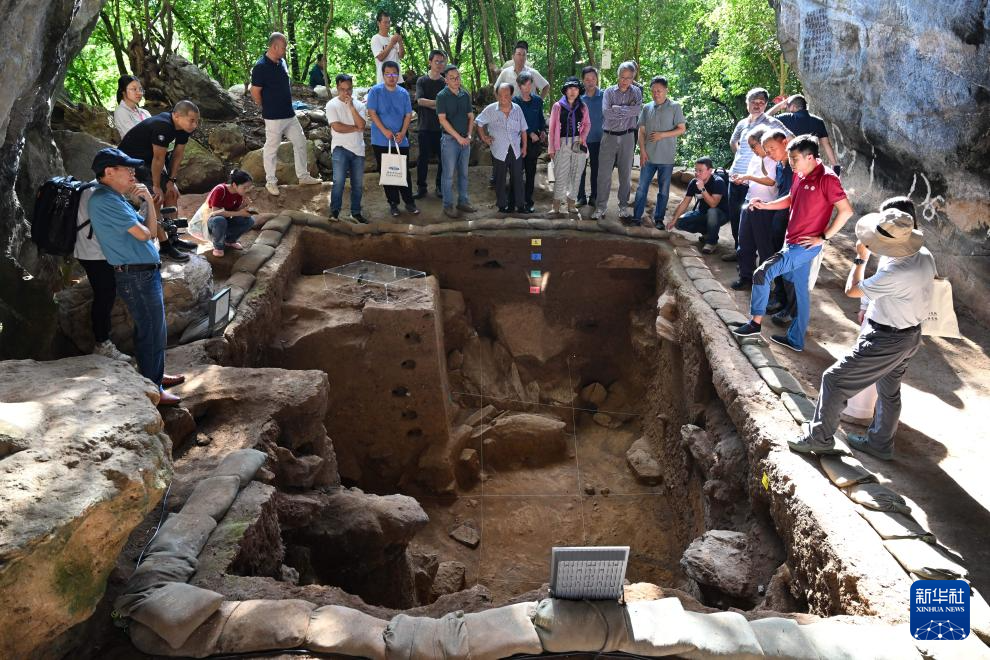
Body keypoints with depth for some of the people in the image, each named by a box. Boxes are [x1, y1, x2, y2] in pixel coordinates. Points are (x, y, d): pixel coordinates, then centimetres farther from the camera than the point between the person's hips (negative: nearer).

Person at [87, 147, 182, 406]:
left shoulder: (114, 198, 15)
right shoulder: (105, 200, -17)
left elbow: (152, 232, 15)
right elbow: (143, 234, -17)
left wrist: (149, 201, 2)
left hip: (145, 273, 10)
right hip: (137, 277, -10)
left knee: (150, 329, 21)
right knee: (153, 333, -2)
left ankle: (155, 375, 36)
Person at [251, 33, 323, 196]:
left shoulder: (282, 62, 7)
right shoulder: (261, 67, -17)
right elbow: (255, 93, -13)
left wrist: (285, 105, 17)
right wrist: (268, 108, 0)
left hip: (289, 114, 8)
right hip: (273, 117, -8)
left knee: (300, 142, 12)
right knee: (271, 149, 4)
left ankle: (303, 176, 23)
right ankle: (271, 182, 16)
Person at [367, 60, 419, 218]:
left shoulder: (403, 93, 6)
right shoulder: (376, 91, -3)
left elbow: (408, 115, 6)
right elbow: (372, 113, -8)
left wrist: (402, 133, -8)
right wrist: (385, 131, -16)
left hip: (401, 141, 2)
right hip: (381, 141, -2)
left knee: (404, 172, 4)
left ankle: (409, 202, 14)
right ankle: (393, 203, 14)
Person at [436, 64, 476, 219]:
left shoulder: (465, 95, 8)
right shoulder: (442, 96, -8)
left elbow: (471, 116, 13)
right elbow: (442, 119, -12)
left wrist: (469, 135, -1)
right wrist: (458, 137, -14)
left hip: (465, 140, 5)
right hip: (450, 139, -5)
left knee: (463, 173, 12)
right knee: (449, 174, -1)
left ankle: (463, 201, 22)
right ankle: (448, 206, 6)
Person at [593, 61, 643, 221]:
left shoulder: (636, 92, 4)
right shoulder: (609, 92, 2)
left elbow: (637, 109, -14)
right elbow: (606, 112, -13)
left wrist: (617, 109, -13)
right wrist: (627, 111, -10)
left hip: (627, 137, 1)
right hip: (609, 136, -1)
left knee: (626, 173, 8)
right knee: (604, 172, -1)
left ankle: (623, 206, 18)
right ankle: (601, 206, 7)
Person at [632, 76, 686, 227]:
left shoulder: (675, 107, -3)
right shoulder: (647, 108, 5)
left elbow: (682, 129, -4)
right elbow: (641, 131, 6)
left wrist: (662, 135, -14)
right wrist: (642, 151, -3)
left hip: (666, 158, -2)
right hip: (648, 156, 2)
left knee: (664, 190, 7)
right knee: (642, 188, 4)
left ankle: (659, 218, 17)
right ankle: (637, 216, 13)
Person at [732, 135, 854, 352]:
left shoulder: (826, 179, -17)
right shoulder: (799, 175, 7)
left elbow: (846, 211, -20)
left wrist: (823, 237, -17)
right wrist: (765, 205, 8)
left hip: (806, 245, -8)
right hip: (792, 242, 8)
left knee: (762, 274, -14)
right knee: (800, 292, 15)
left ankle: (756, 322, 0)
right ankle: (796, 340, 23)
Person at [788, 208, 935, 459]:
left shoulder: (895, 273, -34)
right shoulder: (924, 255, -8)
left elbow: (852, 290, -18)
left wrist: (860, 258, -4)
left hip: (885, 341, -9)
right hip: (911, 335, 9)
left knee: (834, 379, 2)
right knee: (890, 391, 23)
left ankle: (820, 439, 13)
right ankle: (880, 444, 40)